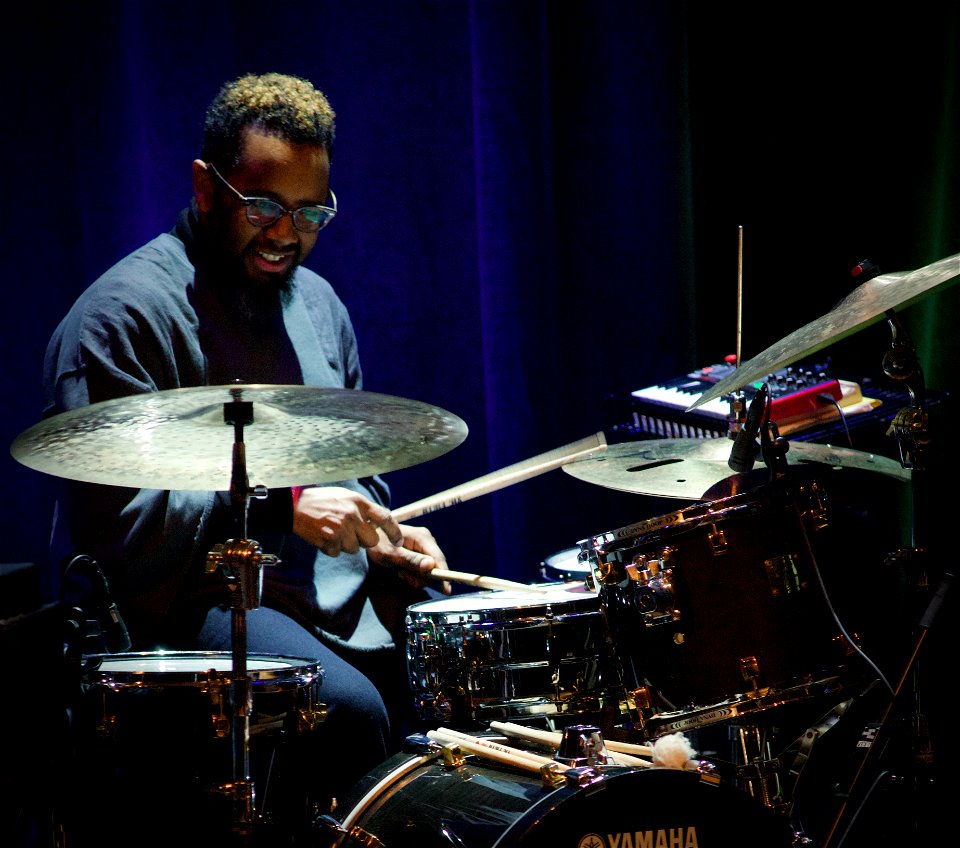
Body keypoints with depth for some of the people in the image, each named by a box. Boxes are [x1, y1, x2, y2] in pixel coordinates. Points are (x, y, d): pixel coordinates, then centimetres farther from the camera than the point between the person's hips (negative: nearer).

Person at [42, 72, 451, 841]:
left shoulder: (316, 302, 16)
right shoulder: (126, 315, -11)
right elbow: (107, 516, -19)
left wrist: (381, 531, 4)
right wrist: (282, 510, -22)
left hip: (341, 582, 8)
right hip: (187, 600, -8)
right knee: (349, 712, -32)